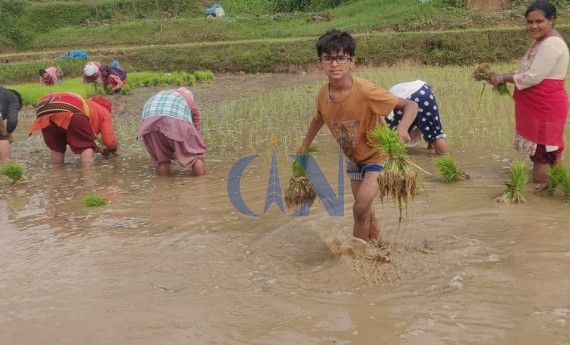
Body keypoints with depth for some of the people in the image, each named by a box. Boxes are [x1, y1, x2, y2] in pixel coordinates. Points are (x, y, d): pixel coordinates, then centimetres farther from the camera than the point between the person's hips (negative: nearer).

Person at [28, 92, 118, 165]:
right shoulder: (104, 111, 30)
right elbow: (110, 142, 19)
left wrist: (100, 150, 59)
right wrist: (113, 148, 42)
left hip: (43, 108, 7)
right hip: (68, 109, -7)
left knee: (56, 147, 25)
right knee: (86, 145, 8)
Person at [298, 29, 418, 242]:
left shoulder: (365, 91, -32)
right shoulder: (323, 95, -15)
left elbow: (411, 105, -30)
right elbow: (318, 119, 9)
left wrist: (402, 129, -48)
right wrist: (304, 148, 10)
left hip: (377, 155, -6)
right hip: (353, 158, 6)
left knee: (360, 208, -16)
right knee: (364, 208, 19)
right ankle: (377, 243, 43)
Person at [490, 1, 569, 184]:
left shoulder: (552, 44, -19)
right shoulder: (539, 41, 14)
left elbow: (533, 77, -22)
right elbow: (528, 71, 17)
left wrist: (504, 78, -12)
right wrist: (504, 75, 2)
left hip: (546, 107, -10)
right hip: (537, 106, 10)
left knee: (541, 154, -5)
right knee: (538, 152, 16)